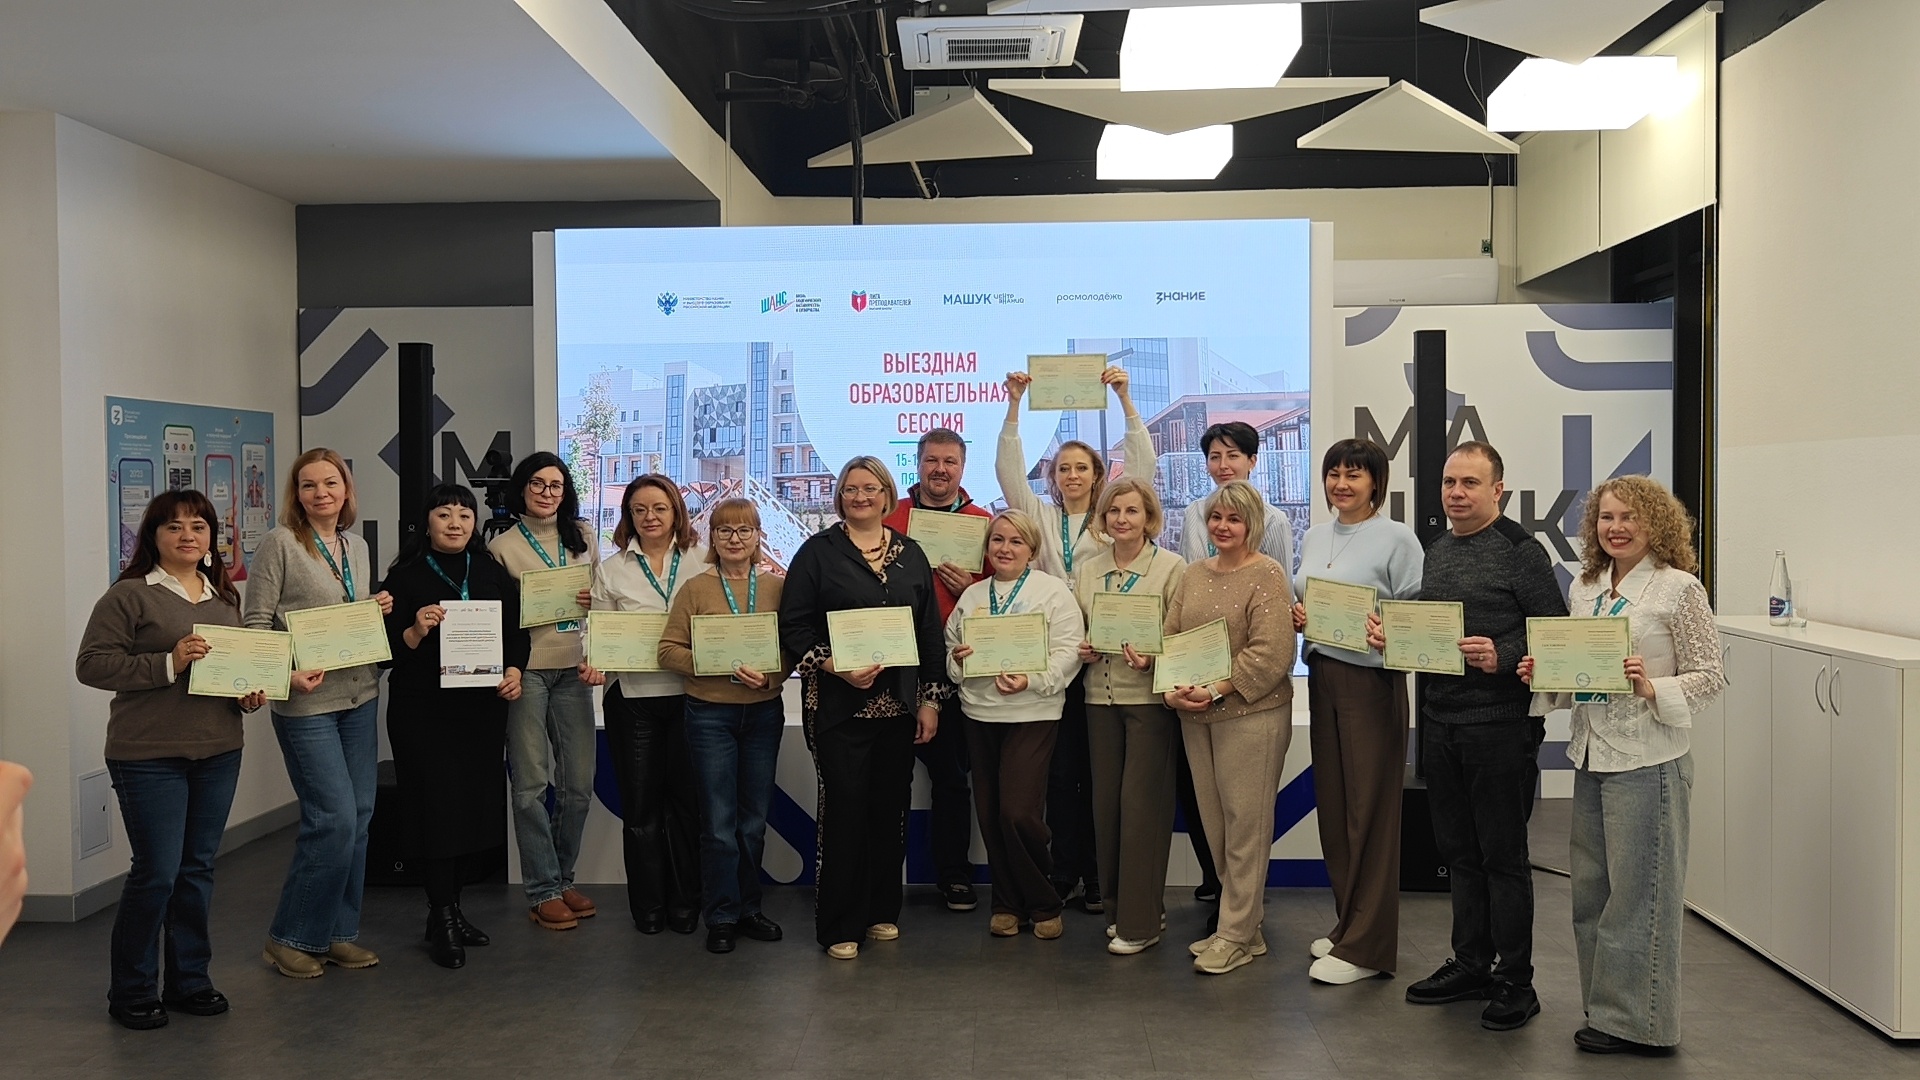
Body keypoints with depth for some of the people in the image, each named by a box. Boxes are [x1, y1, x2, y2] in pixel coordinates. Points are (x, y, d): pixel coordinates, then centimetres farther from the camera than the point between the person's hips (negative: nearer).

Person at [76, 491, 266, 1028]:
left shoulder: (225, 598, 13)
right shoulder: (130, 595, -6)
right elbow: (91, 663, -12)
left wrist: (250, 695, 4)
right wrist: (168, 664, -21)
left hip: (218, 752, 6)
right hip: (149, 756, -6)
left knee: (198, 868, 12)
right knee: (157, 872, -3)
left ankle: (190, 979, 24)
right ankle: (132, 991, 14)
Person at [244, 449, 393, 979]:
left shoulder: (357, 547, 12)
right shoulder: (279, 543, -6)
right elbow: (255, 622, -8)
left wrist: (380, 610, 1)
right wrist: (287, 673, -22)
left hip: (360, 696, 7)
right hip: (307, 702, -7)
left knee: (358, 817, 8)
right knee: (335, 819, -10)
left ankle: (338, 933, 20)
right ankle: (291, 939, 7)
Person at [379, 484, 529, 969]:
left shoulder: (493, 573, 11)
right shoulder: (405, 576, -1)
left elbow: (517, 631, 12)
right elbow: (389, 647, -4)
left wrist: (515, 670, -5)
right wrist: (417, 630, -23)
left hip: (483, 706, 4)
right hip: (423, 709, -4)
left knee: (477, 804, 7)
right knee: (438, 808, -4)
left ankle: (453, 907, 22)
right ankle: (441, 920, 7)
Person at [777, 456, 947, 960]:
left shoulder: (910, 555, 11)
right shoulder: (818, 552, 0)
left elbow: (930, 631, 12)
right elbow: (794, 625, -5)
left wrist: (931, 698, 7)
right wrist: (836, 666, -17)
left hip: (898, 704, 4)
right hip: (838, 705, -4)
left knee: (891, 806, 8)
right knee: (844, 808, -4)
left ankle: (882, 910, 22)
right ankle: (840, 925, 6)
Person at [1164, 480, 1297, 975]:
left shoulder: (1268, 576, -7)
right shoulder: (1193, 575, 13)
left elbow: (1271, 654, -15)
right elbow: (1169, 637, 13)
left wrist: (1218, 691, -20)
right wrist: (1171, 689, -4)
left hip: (1250, 713, -7)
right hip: (1194, 715, 7)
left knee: (1245, 823, -1)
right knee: (1214, 821, 10)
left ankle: (1238, 935, 8)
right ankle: (1242, 918, 23)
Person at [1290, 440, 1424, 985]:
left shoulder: (1396, 538, -6)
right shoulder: (1313, 539, 13)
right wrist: (1296, 616, 1)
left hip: (1372, 679, -7)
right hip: (1322, 674, 7)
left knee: (1370, 808, -2)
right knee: (1332, 801, 12)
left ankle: (1366, 946, 6)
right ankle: (1347, 921, 26)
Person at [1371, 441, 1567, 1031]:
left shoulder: (1521, 550, -8)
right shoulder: (1435, 550, 14)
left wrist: (1501, 656, -25)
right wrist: (1388, 631, 2)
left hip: (1500, 722, -7)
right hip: (1440, 718, 7)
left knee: (1503, 855, 2)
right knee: (1458, 849, 15)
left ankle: (1515, 982, 14)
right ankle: (1471, 964, 28)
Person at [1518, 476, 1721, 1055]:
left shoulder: (1678, 588, -9)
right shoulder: (1584, 588, 9)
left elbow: (1709, 677, -9)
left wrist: (1651, 688, -24)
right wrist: (1541, 675, -3)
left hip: (1647, 761, -7)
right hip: (1591, 755, 7)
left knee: (1638, 892, 2)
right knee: (1590, 892, 14)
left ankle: (1637, 1022, 16)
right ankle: (1605, 1009, 28)